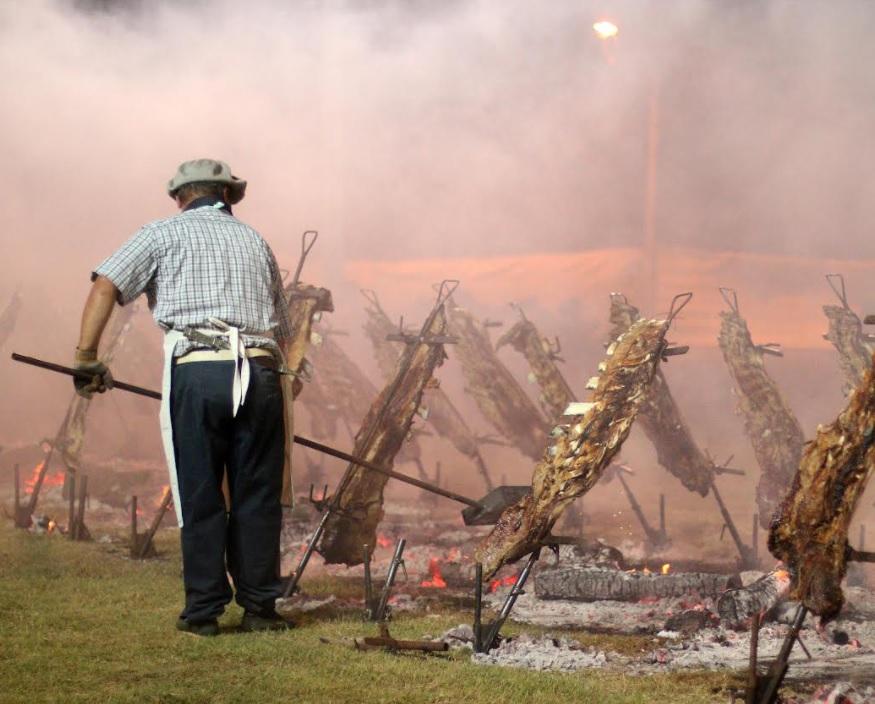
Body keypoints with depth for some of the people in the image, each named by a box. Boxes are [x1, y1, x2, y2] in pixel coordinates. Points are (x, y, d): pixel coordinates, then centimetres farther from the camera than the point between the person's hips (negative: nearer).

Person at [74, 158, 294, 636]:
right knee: (257, 496, 9)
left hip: (196, 369, -2)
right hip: (260, 372, 2)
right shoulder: (253, 239, 23)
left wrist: (86, 357, 1)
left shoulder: (165, 233, 13)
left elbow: (105, 287, 0)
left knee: (199, 497, 4)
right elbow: (284, 328, 22)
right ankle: (259, 608, 12)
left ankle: (203, 610, 8)